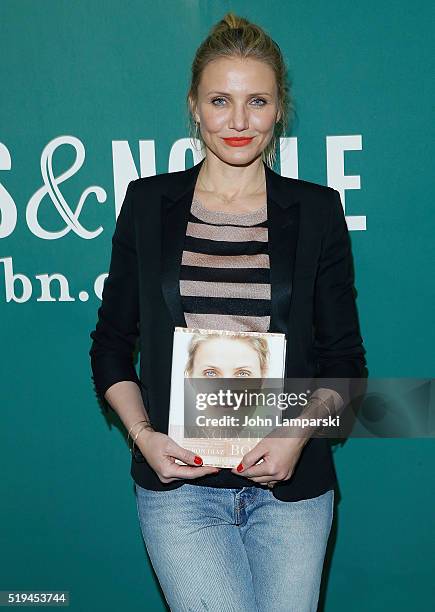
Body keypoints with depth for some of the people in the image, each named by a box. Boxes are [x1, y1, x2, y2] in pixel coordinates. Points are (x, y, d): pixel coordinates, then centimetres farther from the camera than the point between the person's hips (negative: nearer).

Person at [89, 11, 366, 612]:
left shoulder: (316, 210, 2)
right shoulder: (148, 203, 3)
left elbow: (344, 359, 5)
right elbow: (111, 345, 8)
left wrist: (298, 435, -12)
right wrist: (143, 436, -7)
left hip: (291, 483, 1)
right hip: (178, 481, 0)